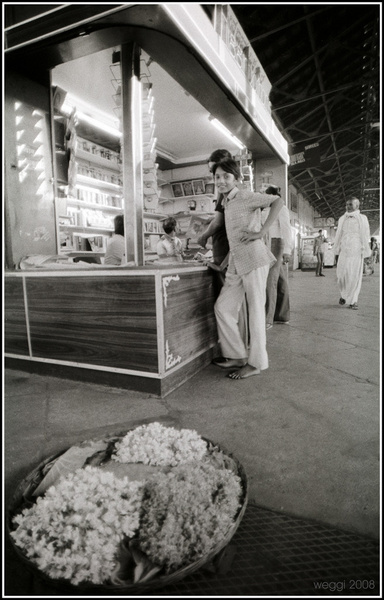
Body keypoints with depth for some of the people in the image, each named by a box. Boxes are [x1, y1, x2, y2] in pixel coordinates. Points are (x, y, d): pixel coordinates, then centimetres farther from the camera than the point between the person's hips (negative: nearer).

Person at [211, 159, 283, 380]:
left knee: (256, 309, -1)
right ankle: (238, 356, 17)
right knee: (223, 307, 5)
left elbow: (278, 201, -13)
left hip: (253, 256, -8)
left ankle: (256, 363, 9)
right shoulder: (226, 203, 19)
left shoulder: (245, 196, -4)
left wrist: (261, 232, -18)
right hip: (235, 262, 8)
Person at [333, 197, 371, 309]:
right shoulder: (342, 219, 8)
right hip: (344, 251, 2)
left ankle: (353, 301, 6)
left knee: (355, 276, -2)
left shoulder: (362, 219, 0)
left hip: (357, 252, -2)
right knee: (341, 275, -2)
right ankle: (343, 294, 23)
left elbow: (365, 237, -2)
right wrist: (337, 250, 9)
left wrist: (365, 254, -6)